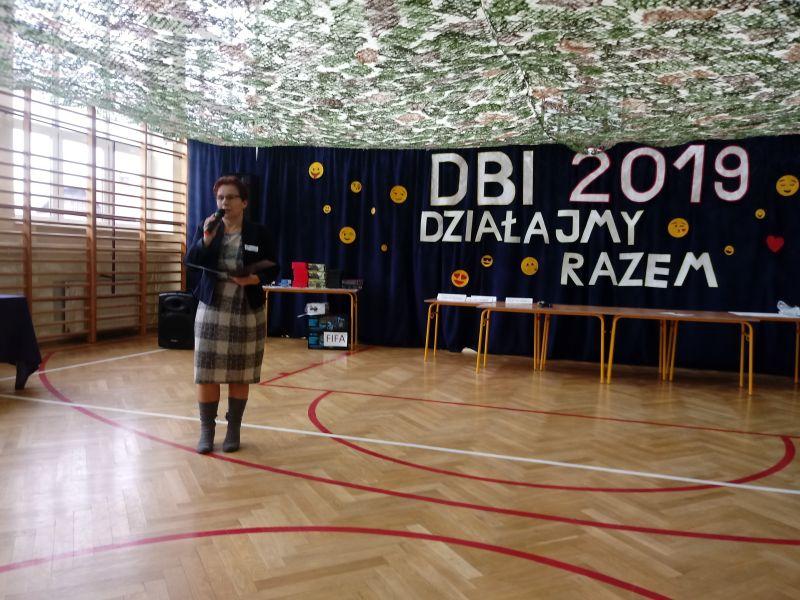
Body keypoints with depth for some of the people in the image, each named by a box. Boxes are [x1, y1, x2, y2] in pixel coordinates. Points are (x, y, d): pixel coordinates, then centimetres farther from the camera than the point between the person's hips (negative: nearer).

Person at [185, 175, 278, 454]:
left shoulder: (259, 232, 1)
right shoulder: (205, 228, 5)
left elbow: (272, 268, 1)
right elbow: (191, 263, -5)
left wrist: (255, 279, -18)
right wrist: (206, 240, -19)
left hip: (247, 313, -1)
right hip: (212, 311, 1)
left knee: (240, 375, 6)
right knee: (207, 373, 1)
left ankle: (233, 429, 20)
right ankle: (206, 430, 15)